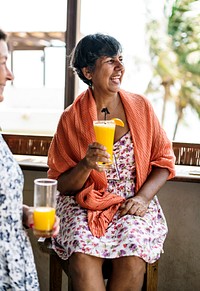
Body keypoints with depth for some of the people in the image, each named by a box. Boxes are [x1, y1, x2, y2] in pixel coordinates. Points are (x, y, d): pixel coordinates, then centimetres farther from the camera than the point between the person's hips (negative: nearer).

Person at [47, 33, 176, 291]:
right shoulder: (71, 118, -2)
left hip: (134, 204, 1)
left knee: (133, 257, -27)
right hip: (84, 205, -1)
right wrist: (86, 165, -20)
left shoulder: (140, 107, 3)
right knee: (82, 256, -29)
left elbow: (164, 161, 7)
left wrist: (143, 197, -9)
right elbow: (63, 186, 1)